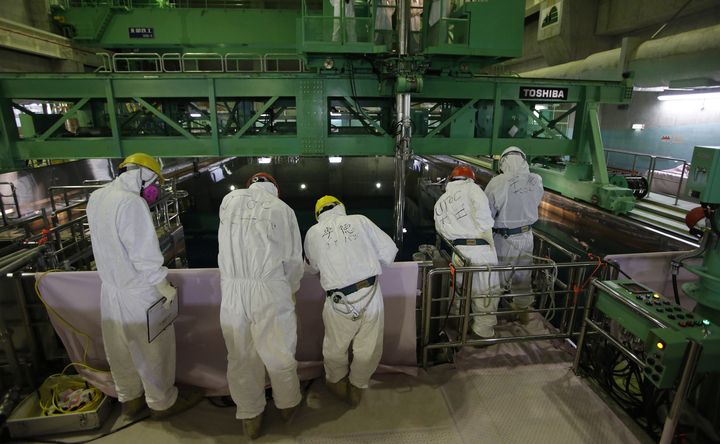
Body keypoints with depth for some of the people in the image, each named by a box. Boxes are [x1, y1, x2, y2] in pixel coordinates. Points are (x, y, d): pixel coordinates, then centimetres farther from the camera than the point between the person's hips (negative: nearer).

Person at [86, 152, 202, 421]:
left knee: (120, 348, 21)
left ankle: (129, 399, 39)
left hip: (110, 286, 8)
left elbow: (109, 243, 7)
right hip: (138, 292, -8)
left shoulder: (96, 198, 4)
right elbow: (145, 253, -24)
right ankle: (162, 402, 27)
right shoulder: (132, 202, -24)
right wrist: (164, 286, -16)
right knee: (153, 349, 10)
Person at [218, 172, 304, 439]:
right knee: (279, 352, 15)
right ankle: (288, 405, 36)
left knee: (240, 355, 16)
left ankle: (250, 417, 33)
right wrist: (291, 290, 22)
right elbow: (293, 258, 4)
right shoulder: (282, 208, 3)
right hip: (269, 289, -2)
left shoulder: (229, 200, 9)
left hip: (231, 289, 2)